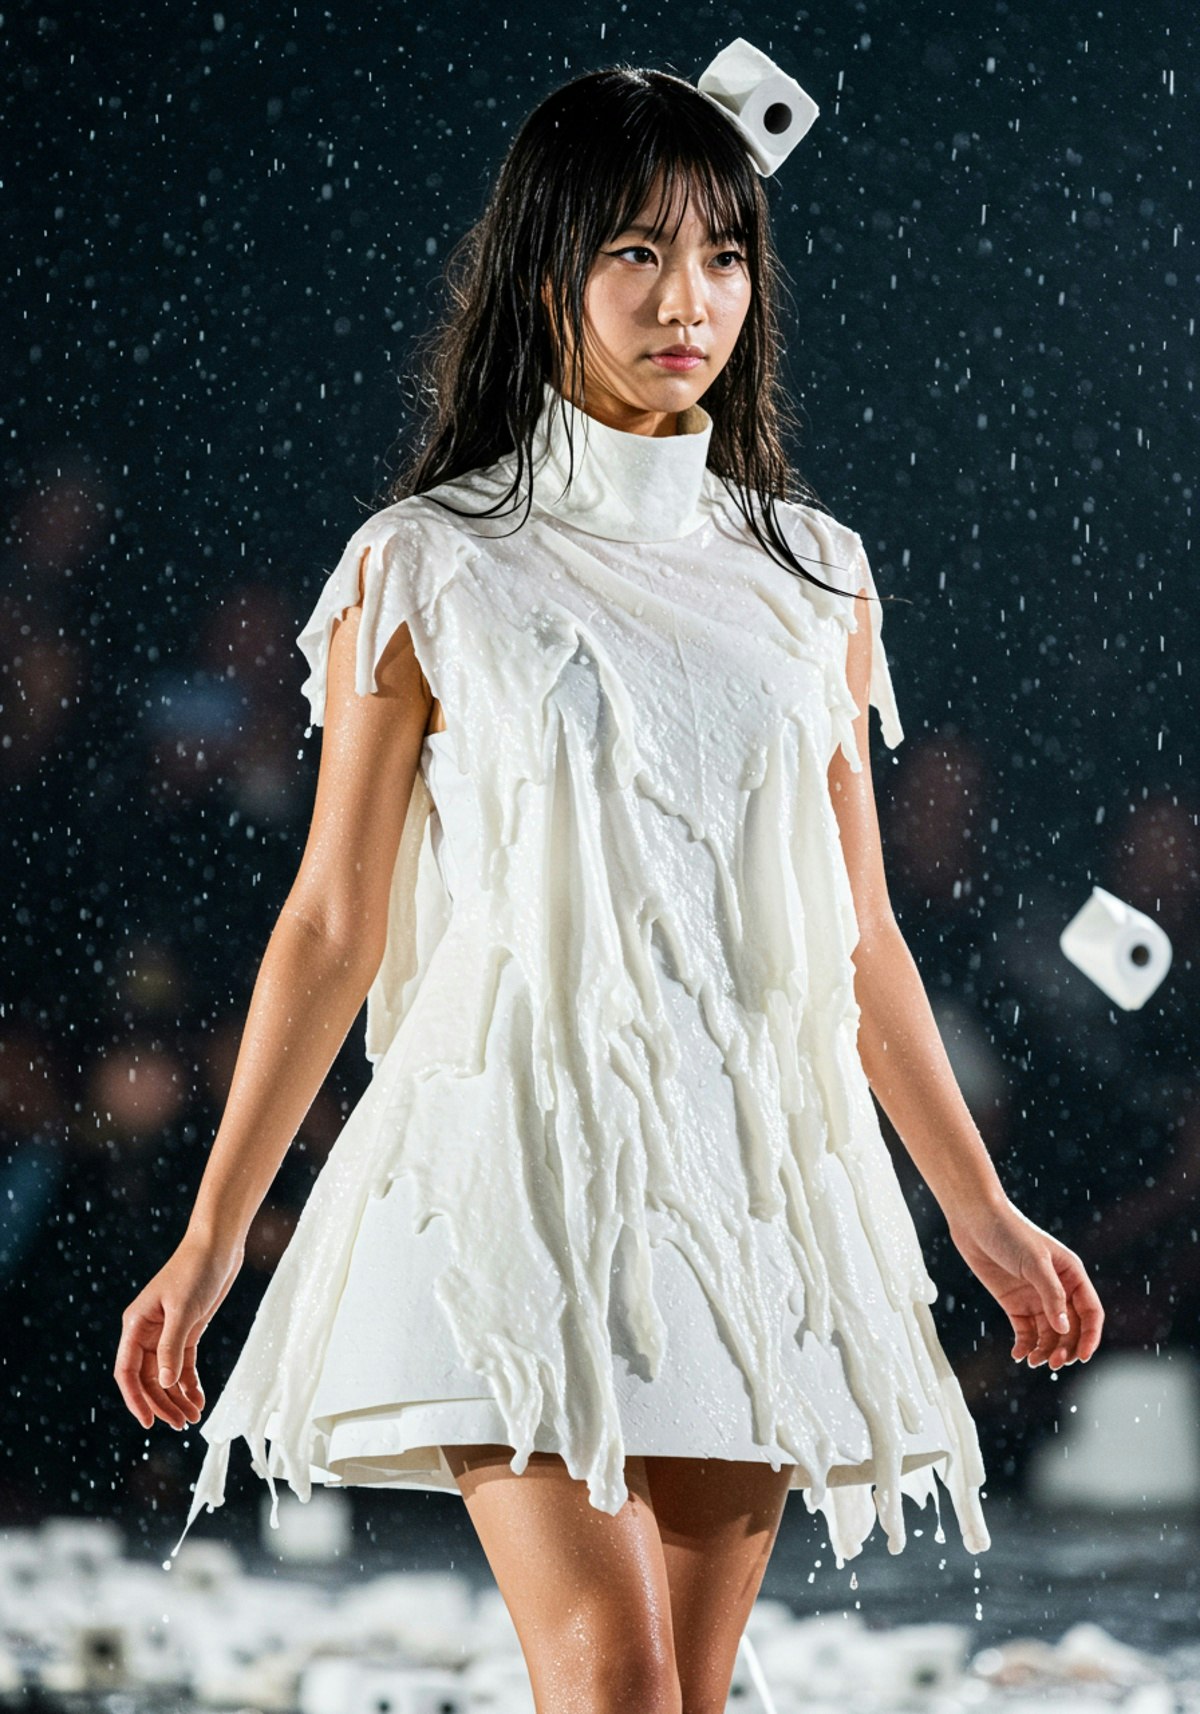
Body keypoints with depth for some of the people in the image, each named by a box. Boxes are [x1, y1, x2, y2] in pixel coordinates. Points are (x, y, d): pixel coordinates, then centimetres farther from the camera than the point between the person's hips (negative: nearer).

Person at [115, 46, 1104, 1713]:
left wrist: (984, 1215, 18)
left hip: (751, 1186, 4)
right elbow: (332, 926, 2)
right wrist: (210, 1242, 1)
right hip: (522, 1177, -4)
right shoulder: (423, 575, -1)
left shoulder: (813, 576, 11)